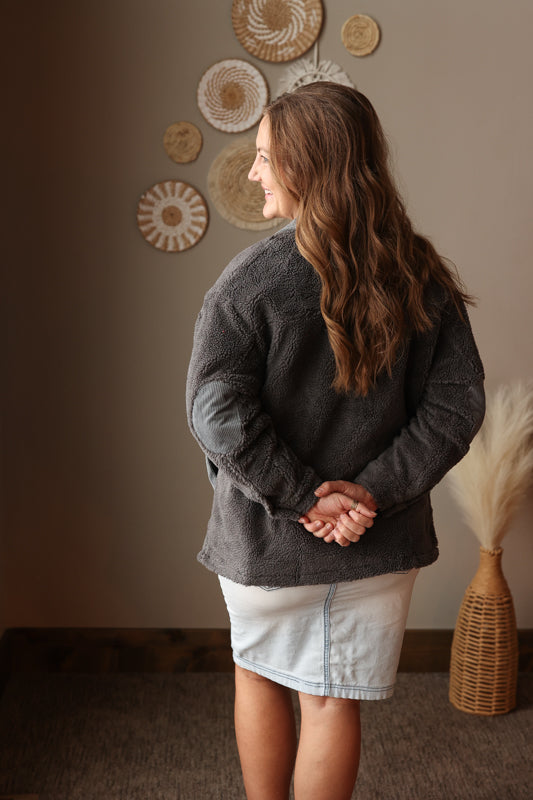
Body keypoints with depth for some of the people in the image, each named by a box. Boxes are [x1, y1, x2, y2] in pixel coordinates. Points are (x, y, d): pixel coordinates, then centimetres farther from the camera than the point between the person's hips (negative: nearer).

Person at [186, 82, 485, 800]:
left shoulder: (252, 278, -16)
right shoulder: (421, 276, -5)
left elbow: (219, 416, -23)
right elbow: (457, 403, -7)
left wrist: (300, 496, -15)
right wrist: (376, 488, -11)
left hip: (269, 536, -2)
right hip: (380, 539, 2)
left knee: (259, 674, 23)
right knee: (332, 698, 16)